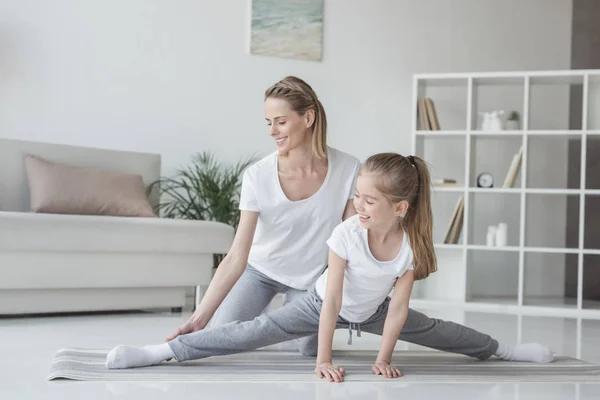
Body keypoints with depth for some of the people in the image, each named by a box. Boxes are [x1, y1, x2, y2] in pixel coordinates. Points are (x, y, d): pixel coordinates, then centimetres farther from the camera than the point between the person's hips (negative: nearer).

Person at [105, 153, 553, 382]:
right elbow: (332, 300, -28)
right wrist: (324, 359, -28)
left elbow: (398, 307, -18)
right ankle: (160, 351, -28)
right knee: (252, 332, -20)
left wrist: (384, 359, -17)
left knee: (434, 331, 8)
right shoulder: (347, 234, -31)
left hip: (370, 313, 4)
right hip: (321, 307, -3)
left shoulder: (411, 244, -25)